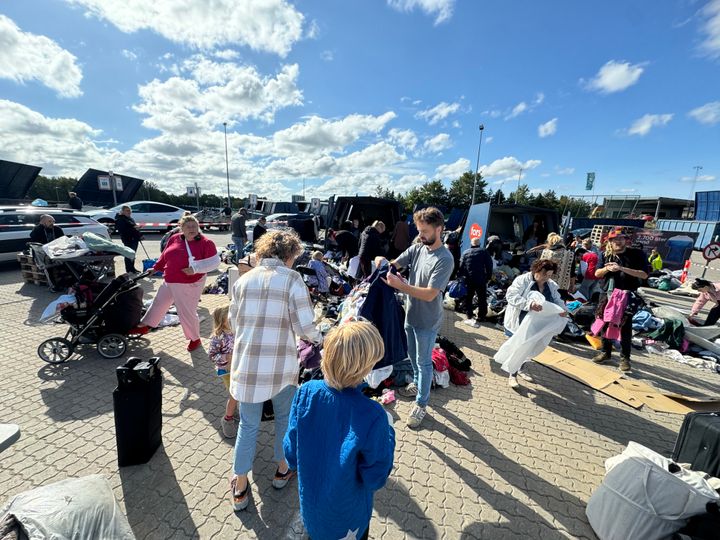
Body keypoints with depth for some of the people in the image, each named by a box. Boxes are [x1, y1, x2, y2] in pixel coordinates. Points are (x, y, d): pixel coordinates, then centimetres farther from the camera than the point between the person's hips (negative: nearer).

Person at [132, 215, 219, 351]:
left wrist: (195, 269, -25)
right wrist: (156, 268, 22)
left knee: (187, 312, 1)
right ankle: (145, 326, 48)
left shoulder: (206, 243, -16)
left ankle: (195, 339, 22)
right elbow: (165, 256, 15)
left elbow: (215, 261, -17)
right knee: (158, 303, 24)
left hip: (190, 285, -6)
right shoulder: (174, 239, 1)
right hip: (169, 282, 7)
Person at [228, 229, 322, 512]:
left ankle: (240, 488, 33)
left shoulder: (243, 280, 3)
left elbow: (234, 322, 10)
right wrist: (318, 338, 8)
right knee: (285, 417, 23)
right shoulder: (292, 279, -11)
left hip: (246, 364, 3)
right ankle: (282, 469, 43)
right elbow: (304, 327, -14)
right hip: (281, 365, -3)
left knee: (248, 425, 19)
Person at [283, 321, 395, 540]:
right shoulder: (372, 416, -36)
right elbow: (375, 479, -20)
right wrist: (388, 435, -10)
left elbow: (291, 455, -11)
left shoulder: (305, 393, -25)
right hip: (346, 516, -2)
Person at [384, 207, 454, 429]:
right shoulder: (417, 248, -3)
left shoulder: (445, 259, -23)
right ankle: (417, 384, 49)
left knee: (423, 362, 9)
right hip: (411, 314, 7)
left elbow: (429, 294, -28)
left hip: (427, 321, -6)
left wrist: (400, 285, -33)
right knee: (413, 355, 25)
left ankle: (421, 404, 26)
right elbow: (394, 264, -5)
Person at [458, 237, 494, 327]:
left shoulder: (465, 253, 5)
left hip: (468, 280, 1)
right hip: (481, 279, -1)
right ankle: (480, 318, 8)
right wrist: (488, 277, 5)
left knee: (468, 298, 14)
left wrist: (459, 277, 8)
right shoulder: (484, 252, 3)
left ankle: (470, 317, 13)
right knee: (482, 299, 7)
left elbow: (461, 266, 1)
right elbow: (489, 265, -2)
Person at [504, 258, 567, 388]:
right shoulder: (522, 280, -18)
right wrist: (529, 304, -41)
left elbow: (557, 300, 10)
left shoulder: (552, 285, 3)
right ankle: (512, 375, 14)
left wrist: (562, 309, -15)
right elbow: (511, 295, -29)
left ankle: (520, 370, 41)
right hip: (518, 322, -6)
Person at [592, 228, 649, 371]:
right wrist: (606, 269, -14)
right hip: (608, 294, 4)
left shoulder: (637, 254, -4)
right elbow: (597, 274, 7)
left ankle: (625, 357, 12)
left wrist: (622, 268, -22)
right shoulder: (607, 255, 6)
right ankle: (605, 352, 24)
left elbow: (644, 274, -13)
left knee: (625, 327, 1)